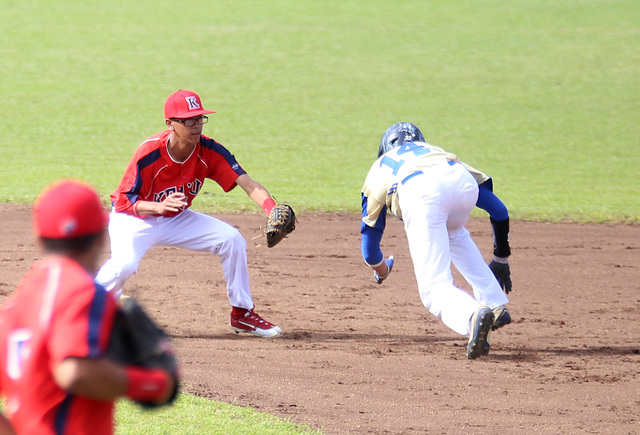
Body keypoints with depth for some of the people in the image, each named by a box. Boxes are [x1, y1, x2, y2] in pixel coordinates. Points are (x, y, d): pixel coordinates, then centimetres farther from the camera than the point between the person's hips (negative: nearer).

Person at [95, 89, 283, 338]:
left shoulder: (209, 151, -17)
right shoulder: (149, 154, -29)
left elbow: (246, 183, -26)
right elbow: (125, 201, -26)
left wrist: (272, 209, -46)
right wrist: (159, 207, -46)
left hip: (176, 220, 5)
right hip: (134, 218, -5)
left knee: (232, 239, -10)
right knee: (125, 263, -34)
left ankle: (241, 313, 5)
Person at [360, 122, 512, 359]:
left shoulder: (381, 167, 41)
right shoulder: (438, 152, 44)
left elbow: (369, 233, 43)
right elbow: (498, 209, 38)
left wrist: (379, 267, 65)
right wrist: (501, 260, 49)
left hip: (420, 194, -3)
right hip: (462, 180, 3)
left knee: (435, 287, -3)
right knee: (454, 233, 38)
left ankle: (473, 316, -35)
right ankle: (496, 304, 26)